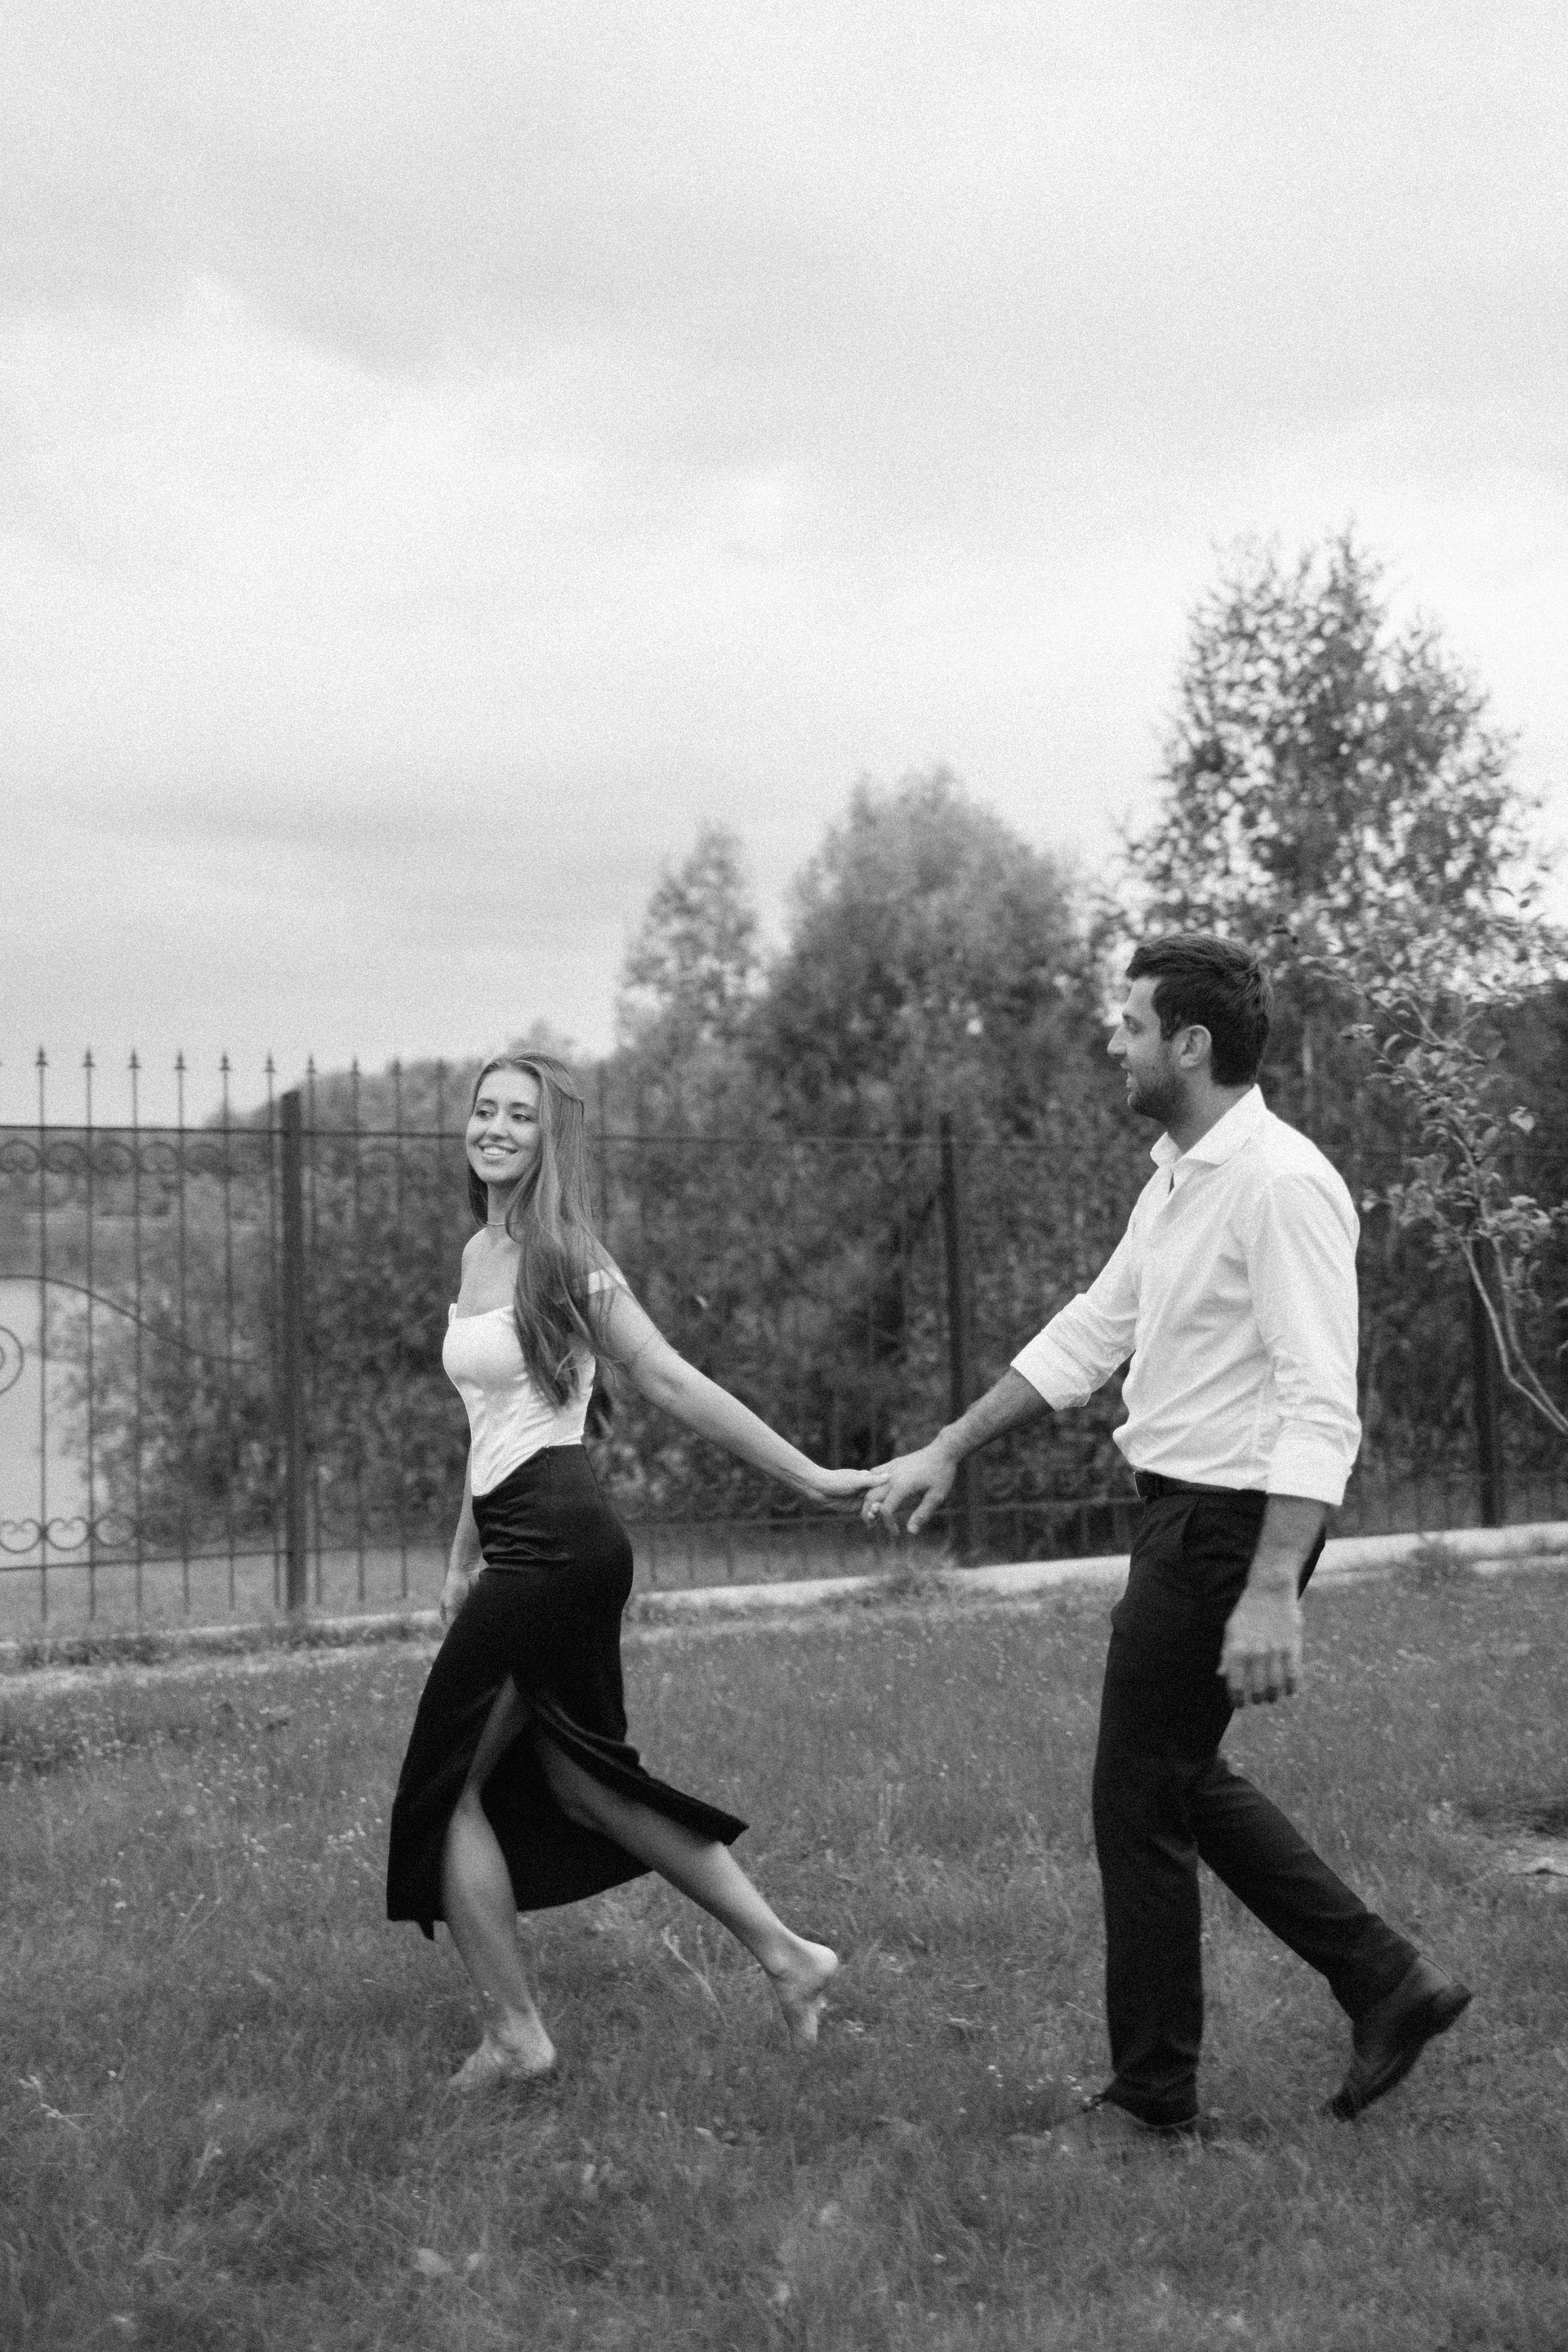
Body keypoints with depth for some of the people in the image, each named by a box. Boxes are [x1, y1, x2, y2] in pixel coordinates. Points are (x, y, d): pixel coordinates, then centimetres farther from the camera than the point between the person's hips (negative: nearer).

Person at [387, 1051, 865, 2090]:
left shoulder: (566, 1261, -10)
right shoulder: (477, 1253, 14)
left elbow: (674, 1383, -10)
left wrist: (810, 1476, -11)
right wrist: (464, 1555, 24)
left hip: (555, 1544, -9)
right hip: (518, 1544, 9)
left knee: (447, 1788, -2)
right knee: (579, 1775, 14)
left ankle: (516, 2035, 9)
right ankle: (784, 1952, 20)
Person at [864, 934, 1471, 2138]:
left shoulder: (1281, 1183, -20)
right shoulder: (1177, 1178, 11)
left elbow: (1321, 1406, -25)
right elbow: (1089, 1331, 20)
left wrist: (1273, 1589, -31)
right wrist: (949, 1449, 21)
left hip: (1230, 1522, -10)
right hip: (1180, 1511, 10)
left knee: (1141, 1797, 2)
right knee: (1183, 1779, 18)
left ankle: (1153, 2094, 18)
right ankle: (1387, 1982, 25)